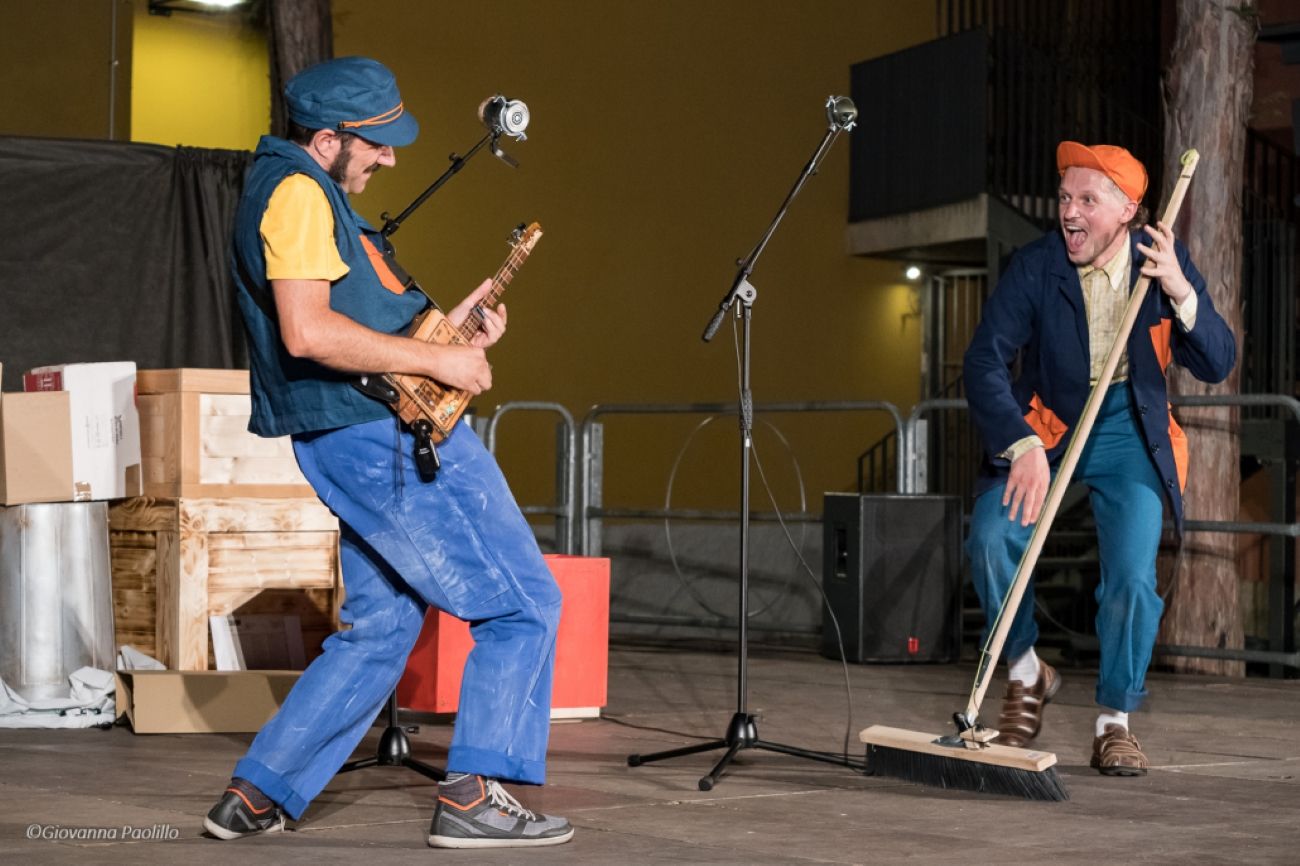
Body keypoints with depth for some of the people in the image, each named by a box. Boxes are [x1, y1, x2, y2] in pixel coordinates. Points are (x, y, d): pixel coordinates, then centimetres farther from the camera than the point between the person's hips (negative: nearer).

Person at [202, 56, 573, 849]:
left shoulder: (294, 189, 21)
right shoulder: (298, 191, -13)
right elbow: (307, 331, -26)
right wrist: (435, 360, -20)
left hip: (353, 445, 10)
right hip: (389, 437, -10)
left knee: (380, 630, 16)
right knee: (525, 606, -4)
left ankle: (257, 796, 16)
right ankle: (474, 797, -6)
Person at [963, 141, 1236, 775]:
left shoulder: (1163, 260, -8)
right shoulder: (1036, 266, -14)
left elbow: (1216, 366, -11)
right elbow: (983, 361, -22)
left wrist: (1179, 291, -27)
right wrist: (1022, 445, -37)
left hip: (1128, 432, 1)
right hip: (1043, 423, 0)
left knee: (1132, 575, -16)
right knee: (991, 538, -23)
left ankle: (1115, 721, 5)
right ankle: (1026, 673, 3)